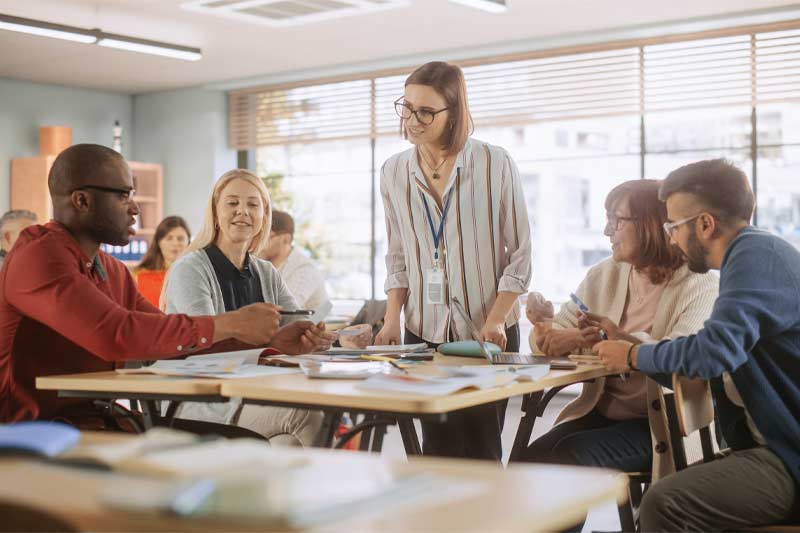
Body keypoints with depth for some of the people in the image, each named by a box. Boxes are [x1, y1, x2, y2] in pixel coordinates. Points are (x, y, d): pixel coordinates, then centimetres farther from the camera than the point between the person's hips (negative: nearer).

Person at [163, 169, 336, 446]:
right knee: (305, 410, -28)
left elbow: (303, 327, 4)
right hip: (204, 407, -5)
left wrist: (317, 337, -23)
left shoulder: (267, 274, 17)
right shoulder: (190, 270, -5)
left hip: (257, 398, 6)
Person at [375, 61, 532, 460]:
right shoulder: (394, 172, 5)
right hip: (425, 332, 3)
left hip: (488, 332, -3)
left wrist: (496, 321, -11)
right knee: (438, 447, 2)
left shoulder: (495, 165, -6)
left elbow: (519, 255, -3)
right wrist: (392, 318, 1)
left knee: (479, 448, 0)